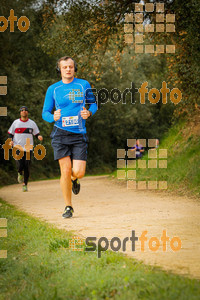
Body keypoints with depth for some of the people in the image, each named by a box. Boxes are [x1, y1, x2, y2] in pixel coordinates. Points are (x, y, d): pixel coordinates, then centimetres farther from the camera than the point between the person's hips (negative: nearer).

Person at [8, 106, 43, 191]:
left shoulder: (32, 123, 8)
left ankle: (25, 184, 11)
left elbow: (37, 133, 12)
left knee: (27, 167, -3)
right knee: (20, 166, -15)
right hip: (17, 148, -1)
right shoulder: (16, 122, 6)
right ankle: (20, 173, 21)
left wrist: (39, 136, -12)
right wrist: (11, 140, -8)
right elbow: (10, 133, 11)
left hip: (28, 148, 1)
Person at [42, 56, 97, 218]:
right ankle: (68, 207, 7)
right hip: (60, 134, 0)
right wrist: (53, 117, -16)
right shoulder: (53, 89, 6)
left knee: (78, 172, -10)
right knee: (66, 170, -8)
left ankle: (74, 179, 29)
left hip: (79, 134, 0)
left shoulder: (84, 85, 6)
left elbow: (93, 103, 17)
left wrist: (89, 113, -6)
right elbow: (45, 112, 8)